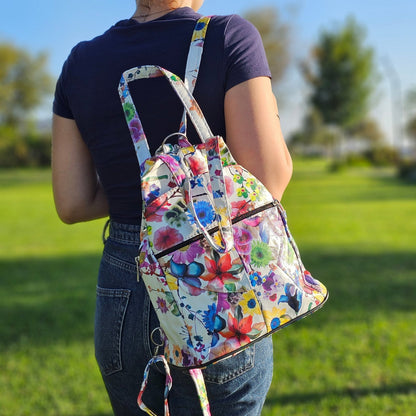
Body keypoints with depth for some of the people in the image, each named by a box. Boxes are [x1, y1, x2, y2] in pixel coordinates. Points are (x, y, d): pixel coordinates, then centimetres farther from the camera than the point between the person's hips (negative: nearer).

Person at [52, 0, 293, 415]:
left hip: (121, 300, 5)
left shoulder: (80, 63, 3)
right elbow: (268, 182, -16)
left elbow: (72, 204, 2)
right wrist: (270, 119, 4)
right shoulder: (229, 37, -10)